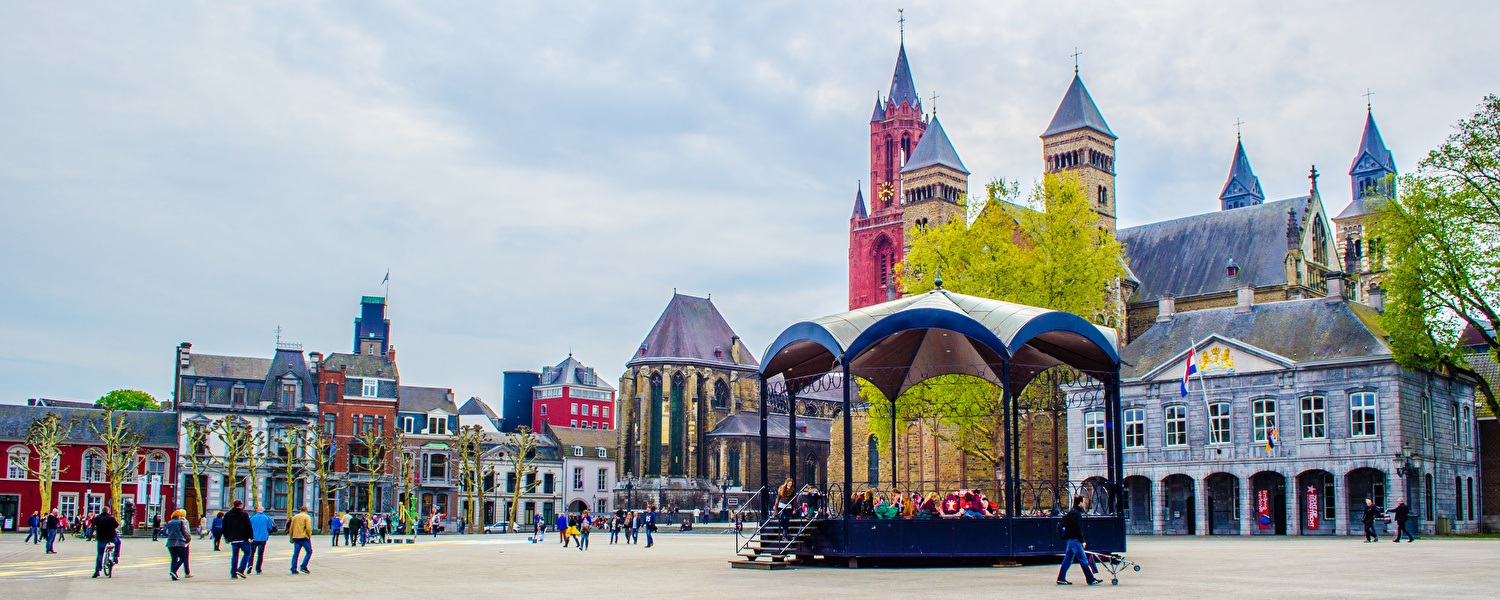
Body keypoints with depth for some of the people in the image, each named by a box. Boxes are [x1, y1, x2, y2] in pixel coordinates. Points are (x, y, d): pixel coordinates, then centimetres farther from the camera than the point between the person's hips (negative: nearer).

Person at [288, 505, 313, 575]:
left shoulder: (295, 517, 12)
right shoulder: (307, 517, -5)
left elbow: (291, 528, 13)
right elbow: (308, 528, -14)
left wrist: (291, 538, 18)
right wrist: (309, 536, -1)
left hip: (296, 537, 5)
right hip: (304, 537, -5)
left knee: (296, 553, 8)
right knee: (309, 551, 7)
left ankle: (293, 569, 5)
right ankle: (303, 567, -2)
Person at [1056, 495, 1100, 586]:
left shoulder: (1072, 512, 16)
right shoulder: (1075, 513, -15)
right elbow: (1077, 528, -18)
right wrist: (1082, 541, -16)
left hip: (1070, 539, 10)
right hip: (1074, 540, -10)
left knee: (1068, 559, 11)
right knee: (1083, 560, -6)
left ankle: (1061, 579, 13)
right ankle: (1091, 580, -3)